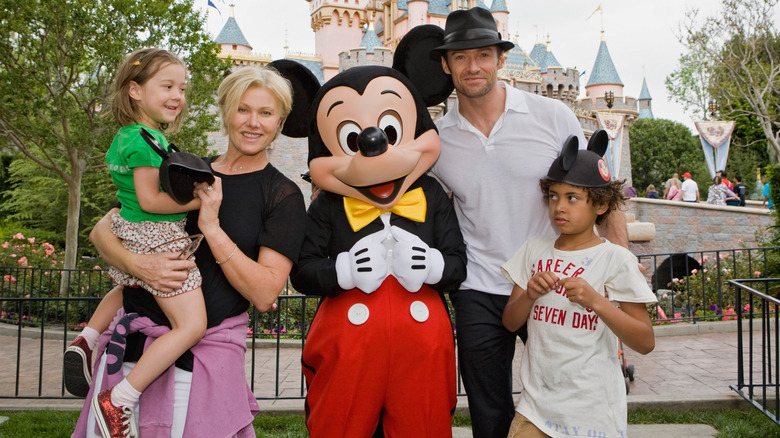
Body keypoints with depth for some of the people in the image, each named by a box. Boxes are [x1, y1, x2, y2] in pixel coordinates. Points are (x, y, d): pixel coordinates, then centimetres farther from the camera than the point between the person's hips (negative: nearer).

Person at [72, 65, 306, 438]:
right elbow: (102, 231, 8)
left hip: (202, 352, -3)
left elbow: (264, 295, -10)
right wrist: (136, 263, -13)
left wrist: (212, 227, -15)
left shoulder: (283, 196, -1)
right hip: (133, 339, 4)